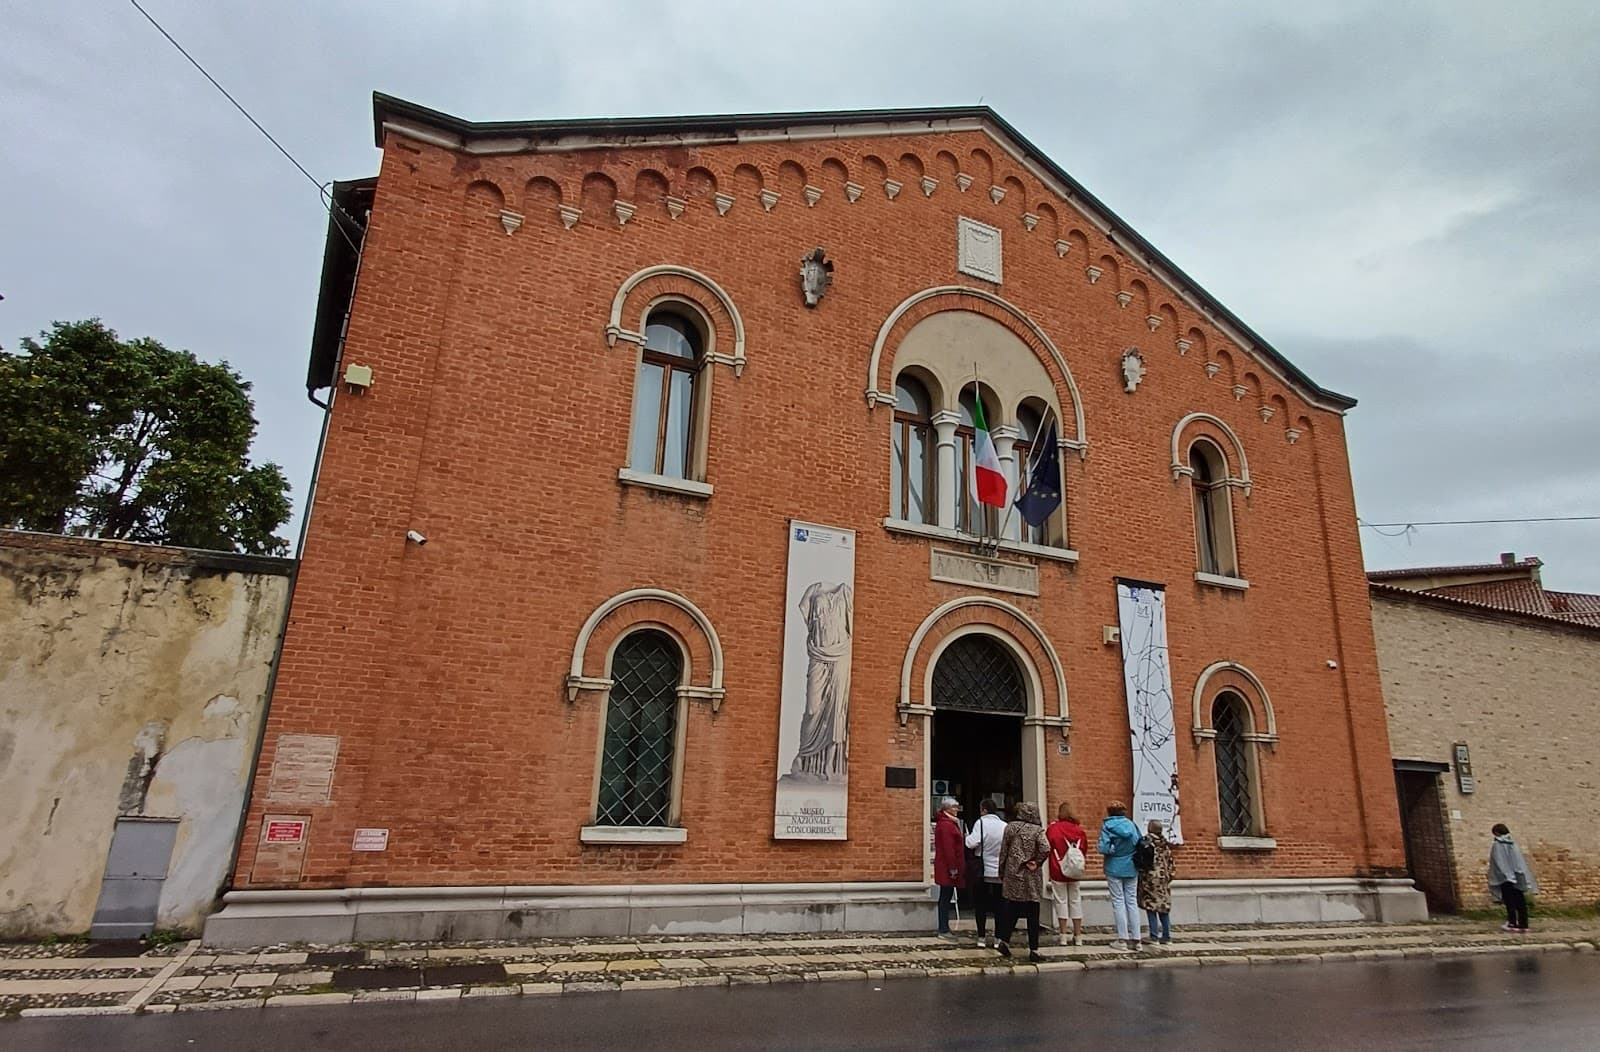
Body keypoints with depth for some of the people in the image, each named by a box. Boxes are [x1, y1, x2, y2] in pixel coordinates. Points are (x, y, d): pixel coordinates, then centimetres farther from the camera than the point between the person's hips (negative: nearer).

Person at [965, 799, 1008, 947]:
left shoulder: (981, 822, -11)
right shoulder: (1005, 825, 0)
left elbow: (972, 843, -20)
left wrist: (967, 836, -1)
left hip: (983, 872, -3)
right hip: (1001, 873, 3)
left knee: (980, 905, 10)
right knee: (999, 906, 11)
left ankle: (981, 937, 11)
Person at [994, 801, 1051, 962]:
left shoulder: (1010, 827, 0)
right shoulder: (1037, 830, -8)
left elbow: (1003, 851, 3)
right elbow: (1045, 849, -23)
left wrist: (1002, 873, 12)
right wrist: (1036, 863, -6)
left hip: (1013, 874, 3)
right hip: (1031, 877, -3)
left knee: (1012, 910, 15)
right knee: (1032, 913, 5)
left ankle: (1004, 941, 12)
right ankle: (1033, 950, 8)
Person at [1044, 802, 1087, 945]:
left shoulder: (1053, 828, -13)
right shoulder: (1079, 829, -3)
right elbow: (1084, 849, 5)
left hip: (1058, 870, -3)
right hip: (1075, 871, 3)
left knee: (1061, 900, 6)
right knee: (1075, 900, 13)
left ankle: (1063, 935, 6)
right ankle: (1078, 936, 16)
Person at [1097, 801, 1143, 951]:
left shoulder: (1107, 826, -12)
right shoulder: (1132, 825, 0)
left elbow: (1104, 848, -18)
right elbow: (1140, 845, 3)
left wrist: (1098, 847, 2)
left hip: (1114, 868, -4)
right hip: (1131, 868, 4)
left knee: (1118, 902, 3)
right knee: (1132, 902, 10)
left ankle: (1122, 940, 4)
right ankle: (1135, 940, 11)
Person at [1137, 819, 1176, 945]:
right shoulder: (1165, 843, 5)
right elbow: (1170, 861, 8)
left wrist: (1140, 876, -1)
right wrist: (1169, 876, 17)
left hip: (1150, 878, -5)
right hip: (1163, 878, 5)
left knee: (1151, 907, 0)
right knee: (1164, 907, 12)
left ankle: (1154, 937, 1)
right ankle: (1166, 936, 15)